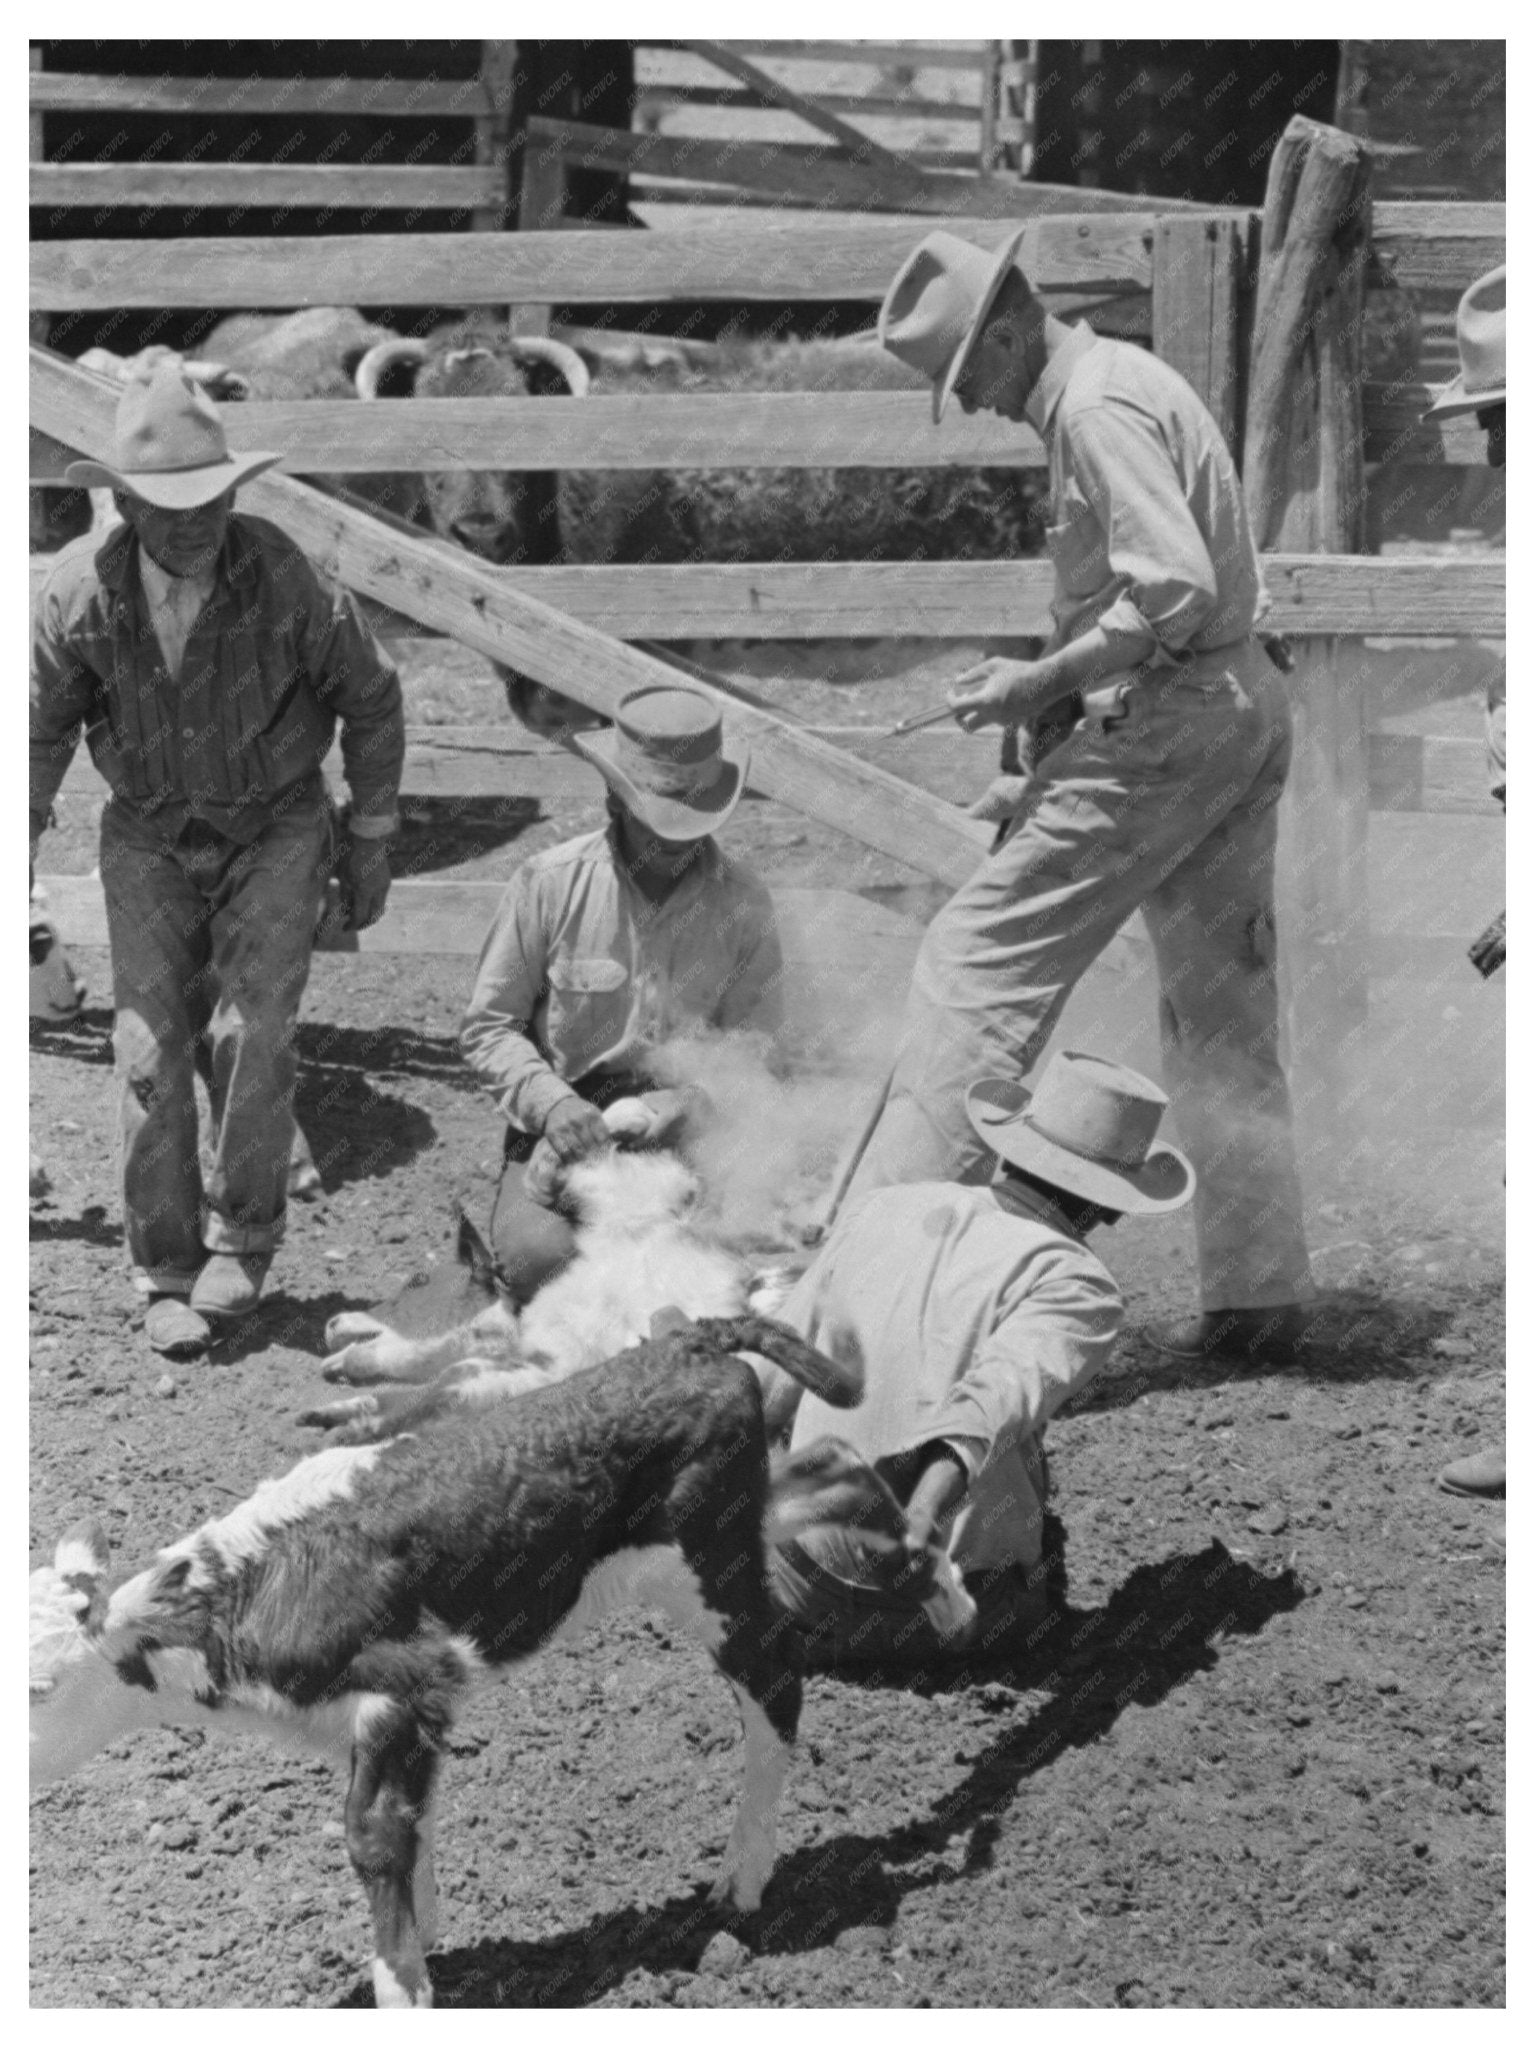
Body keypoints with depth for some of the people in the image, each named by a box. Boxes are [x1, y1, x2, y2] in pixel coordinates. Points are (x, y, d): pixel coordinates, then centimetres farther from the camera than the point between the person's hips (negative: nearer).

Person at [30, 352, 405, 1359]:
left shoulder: (286, 580, -24)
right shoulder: (82, 591, -19)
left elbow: (372, 699, -8)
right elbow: (42, 730, -3)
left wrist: (371, 841, -3)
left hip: (276, 830, -2)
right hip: (151, 839, 2)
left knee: (250, 1032, -15)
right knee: (154, 1048, -6)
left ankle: (243, 1239, 5)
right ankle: (169, 1273, 6)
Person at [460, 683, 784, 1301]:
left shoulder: (743, 905, 0)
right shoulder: (549, 884, -4)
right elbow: (487, 1026, 1)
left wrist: (692, 1103, -15)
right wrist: (551, 1102, -16)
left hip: (688, 1134, 1)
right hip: (565, 1128, -1)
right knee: (536, 1257, -31)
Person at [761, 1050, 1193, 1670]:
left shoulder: (880, 1210, 4)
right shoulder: (1070, 1282, -11)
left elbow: (771, 1375, 9)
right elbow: (998, 1393, -31)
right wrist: (927, 1505, -47)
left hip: (811, 1579, 4)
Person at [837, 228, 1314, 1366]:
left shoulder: (1098, 407, -14)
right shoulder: (1127, 382, 18)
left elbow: (1175, 589, -24)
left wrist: (1041, 685, -15)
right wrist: (1062, 703, 11)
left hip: (1164, 719, -10)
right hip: (1242, 708, 10)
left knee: (983, 960, -7)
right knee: (1224, 1009, 12)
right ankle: (1260, 1295, 17)